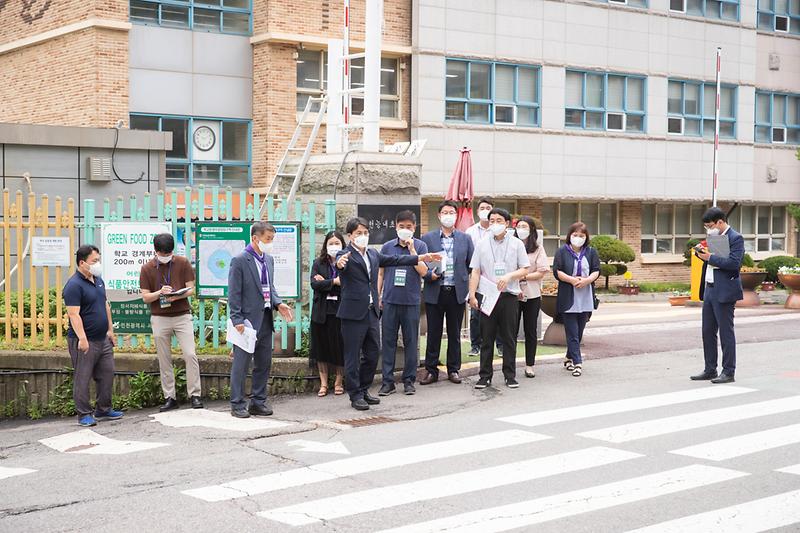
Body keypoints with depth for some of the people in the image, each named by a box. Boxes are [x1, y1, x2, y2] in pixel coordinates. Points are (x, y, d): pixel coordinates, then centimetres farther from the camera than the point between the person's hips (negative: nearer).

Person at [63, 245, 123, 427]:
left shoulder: (98, 280, 13)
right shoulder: (74, 285, -15)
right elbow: (74, 314, -21)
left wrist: (110, 330, 21)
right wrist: (82, 338, -26)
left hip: (102, 339, 8)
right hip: (84, 342, -8)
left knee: (107, 374, 12)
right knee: (83, 378, 0)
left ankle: (103, 409, 24)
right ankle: (84, 414, 7)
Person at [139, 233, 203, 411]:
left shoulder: (183, 263, 1)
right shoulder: (147, 268, 2)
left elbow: (191, 289, 1)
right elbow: (145, 297, 1)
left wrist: (177, 296, -19)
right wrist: (160, 293, -19)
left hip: (182, 315, -1)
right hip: (159, 318, 1)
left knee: (190, 354, -10)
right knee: (164, 360, 5)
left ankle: (194, 395, -3)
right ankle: (170, 398, 12)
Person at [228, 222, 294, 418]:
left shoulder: (269, 260, 11)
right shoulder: (240, 260, -11)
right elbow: (234, 293, -12)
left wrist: (278, 303, 1)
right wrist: (237, 320, -16)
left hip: (265, 319, 8)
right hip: (248, 320, -8)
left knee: (264, 363, 12)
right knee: (241, 364, 0)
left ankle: (258, 402, 22)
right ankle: (237, 404, 7)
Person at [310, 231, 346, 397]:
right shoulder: (318, 263, 7)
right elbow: (314, 284, -7)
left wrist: (325, 283, -10)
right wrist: (334, 282, -12)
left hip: (340, 310, -2)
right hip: (322, 311, 2)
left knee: (339, 346, 4)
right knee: (321, 346, 5)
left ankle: (338, 382, 15)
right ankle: (323, 383, 12)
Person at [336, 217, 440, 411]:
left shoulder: (373, 254, 14)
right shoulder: (345, 255, -10)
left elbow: (393, 260, 19)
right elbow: (341, 265, -30)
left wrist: (421, 258, 17)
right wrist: (340, 264, -55)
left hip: (371, 312, 7)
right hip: (353, 313, -7)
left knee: (373, 354, 13)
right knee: (353, 356, 0)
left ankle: (363, 390, 27)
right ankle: (355, 396, 8)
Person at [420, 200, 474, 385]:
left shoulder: (465, 239, 7)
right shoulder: (428, 238, 4)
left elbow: (472, 266, 9)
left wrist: (470, 290, 2)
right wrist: (430, 274, -14)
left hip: (457, 292, 1)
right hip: (434, 293, -1)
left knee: (455, 334, 8)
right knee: (433, 333, 3)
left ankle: (454, 370, 18)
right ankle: (431, 370, 11)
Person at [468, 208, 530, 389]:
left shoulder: (517, 244, 6)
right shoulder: (482, 245, 8)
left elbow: (524, 270, 4)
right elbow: (475, 272, 6)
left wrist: (509, 276, -14)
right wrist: (472, 295, -3)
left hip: (509, 296, -1)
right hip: (487, 296, 1)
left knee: (509, 338, 3)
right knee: (486, 338, 3)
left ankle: (510, 375, 11)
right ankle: (485, 376, 9)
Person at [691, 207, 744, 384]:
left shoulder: (735, 238, -11)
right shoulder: (715, 237, 16)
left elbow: (734, 263, -22)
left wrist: (710, 257, -19)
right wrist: (703, 254, 3)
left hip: (724, 292, -9)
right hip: (709, 290, 9)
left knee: (726, 332, -3)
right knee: (707, 332, 12)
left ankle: (728, 372, 4)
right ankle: (710, 370, 20)